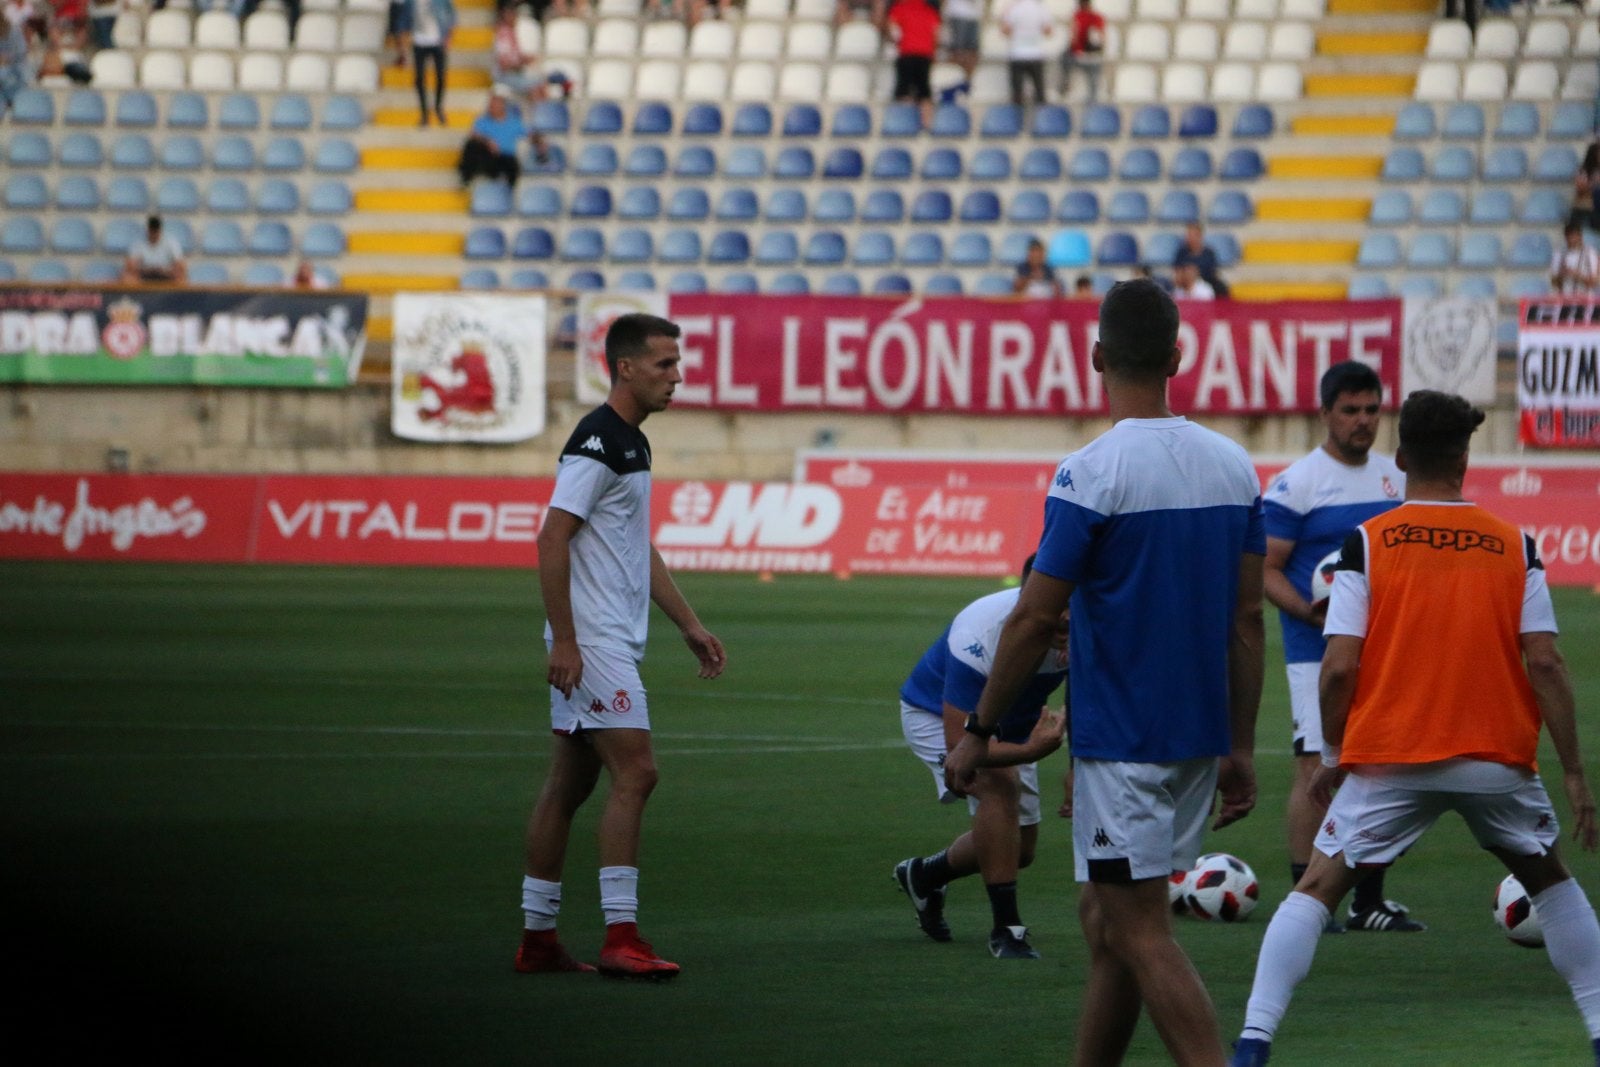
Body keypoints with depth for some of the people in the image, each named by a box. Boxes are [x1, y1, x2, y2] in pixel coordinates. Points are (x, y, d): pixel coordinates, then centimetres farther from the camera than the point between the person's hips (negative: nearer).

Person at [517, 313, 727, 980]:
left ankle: (537, 937, 14)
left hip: (615, 642, 10)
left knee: (569, 783, 11)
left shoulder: (631, 444, 17)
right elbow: (552, 538, -19)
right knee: (634, 773, -14)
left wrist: (689, 625, 23)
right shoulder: (596, 441, -14)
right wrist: (564, 640, -22)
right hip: (591, 642, -10)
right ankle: (620, 938, -17)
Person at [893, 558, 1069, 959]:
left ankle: (924, 875, 39)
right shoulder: (979, 636, -43)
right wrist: (1030, 751, -57)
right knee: (1000, 782, -34)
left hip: (1011, 727, 6)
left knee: (1020, 849, 10)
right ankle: (1006, 928, -24)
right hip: (937, 716, -6)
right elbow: (960, 744, -41)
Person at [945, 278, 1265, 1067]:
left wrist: (978, 733, -2)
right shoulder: (1233, 467, 5)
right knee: (1104, 918, 17)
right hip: (1199, 735, 7)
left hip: (1119, 738, -7)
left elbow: (1034, 620, -13)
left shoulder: (1091, 475, -14)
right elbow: (1247, 619, 8)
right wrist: (1240, 748, 14)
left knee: (1140, 933, -6)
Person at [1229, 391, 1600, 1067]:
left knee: (1316, 889, 3)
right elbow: (1544, 663, -3)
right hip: (1497, 758, 2)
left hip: (1389, 760, -2)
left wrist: (1333, 753, 8)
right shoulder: (1514, 546, 2)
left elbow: (1340, 666, -8)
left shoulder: (1366, 543, -2)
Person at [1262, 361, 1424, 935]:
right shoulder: (1296, 483, -8)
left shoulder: (1394, 478, 11)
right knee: (1316, 767, -10)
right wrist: (1311, 611, -24)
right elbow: (1267, 568, -9)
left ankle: (1369, 901, 16)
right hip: (1318, 651, -6)